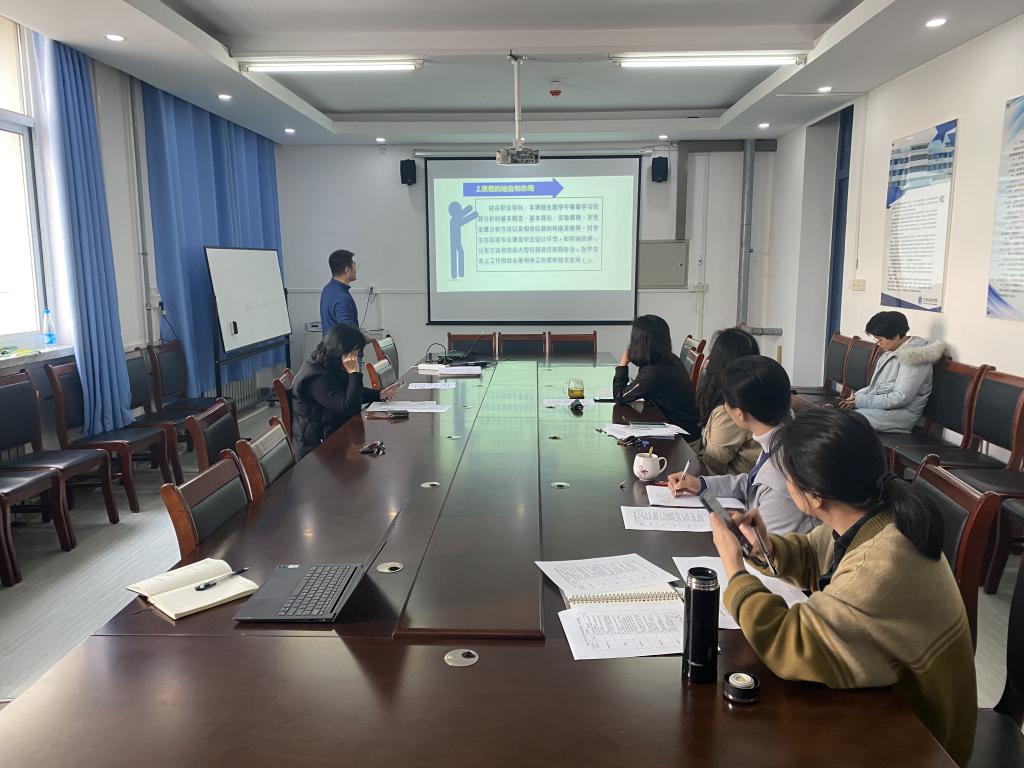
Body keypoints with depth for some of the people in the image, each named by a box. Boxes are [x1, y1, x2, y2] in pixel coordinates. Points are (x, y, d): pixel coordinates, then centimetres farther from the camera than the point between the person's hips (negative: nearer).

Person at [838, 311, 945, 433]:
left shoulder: (914, 355, -15)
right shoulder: (890, 353, 13)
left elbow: (901, 397, -21)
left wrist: (863, 401, -17)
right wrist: (856, 396, 1)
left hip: (899, 413, -9)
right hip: (878, 405, 9)